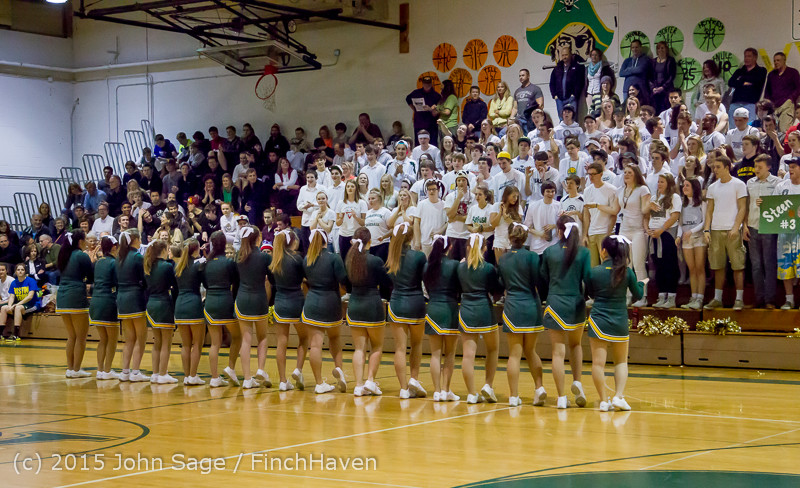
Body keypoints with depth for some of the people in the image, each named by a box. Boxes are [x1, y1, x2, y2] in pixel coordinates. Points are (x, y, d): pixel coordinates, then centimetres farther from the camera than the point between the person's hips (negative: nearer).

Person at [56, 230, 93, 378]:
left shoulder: (64, 255, 13)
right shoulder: (82, 256, -8)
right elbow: (92, 278, -4)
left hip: (62, 299, 7)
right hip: (76, 298, -7)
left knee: (71, 336, 15)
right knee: (81, 337, 0)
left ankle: (70, 368, 15)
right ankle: (76, 369, -1)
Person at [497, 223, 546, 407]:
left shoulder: (502, 259, 4)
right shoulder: (531, 257, -6)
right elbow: (539, 283, -7)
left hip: (512, 308, 1)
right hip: (531, 307, -1)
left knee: (514, 354, 4)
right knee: (530, 351, 16)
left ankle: (514, 396, 2)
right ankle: (539, 387, 3)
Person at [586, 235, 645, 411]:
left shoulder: (594, 272, -7)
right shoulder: (627, 272, -5)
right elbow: (638, 294, 6)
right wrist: (642, 283, 25)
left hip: (598, 320, -2)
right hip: (620, 321, 2)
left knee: (598, 362, 2)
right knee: (621, 361, 16)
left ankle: (603, 400, 2)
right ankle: (619, 396, 3)